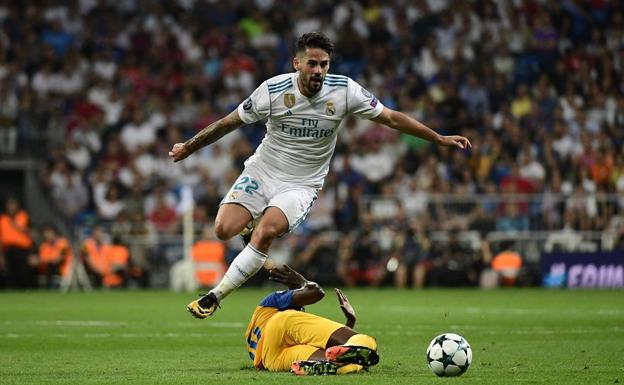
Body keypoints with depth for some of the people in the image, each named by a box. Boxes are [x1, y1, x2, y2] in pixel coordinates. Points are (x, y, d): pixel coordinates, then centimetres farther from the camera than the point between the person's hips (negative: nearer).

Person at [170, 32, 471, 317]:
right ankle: (253, 226, 21)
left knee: (266, 233, -29)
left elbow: (392, 118, -2)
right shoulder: (273, 90, -13)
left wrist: (439, 139, -3)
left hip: (301, 185, -1)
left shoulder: (344, 91, -12)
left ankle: (214, 297, -18)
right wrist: (188, 147, 5)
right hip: (261, 172, 1)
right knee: (223, 229, -18)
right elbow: (229, 122, 1)